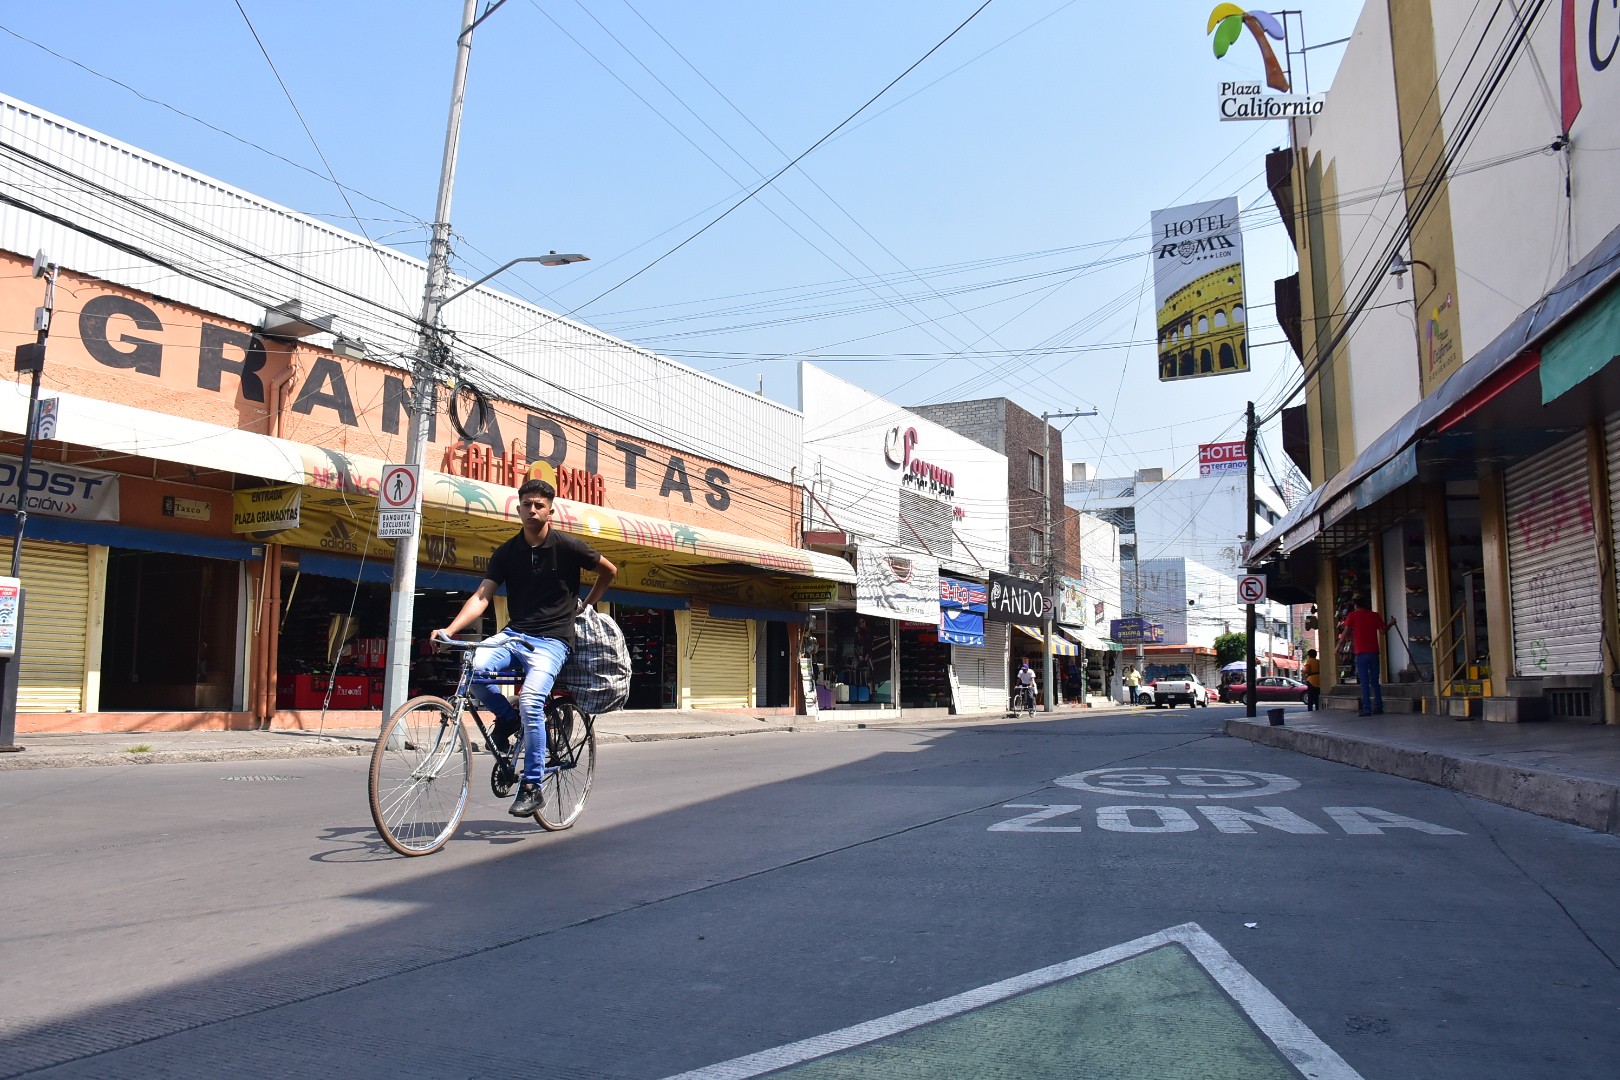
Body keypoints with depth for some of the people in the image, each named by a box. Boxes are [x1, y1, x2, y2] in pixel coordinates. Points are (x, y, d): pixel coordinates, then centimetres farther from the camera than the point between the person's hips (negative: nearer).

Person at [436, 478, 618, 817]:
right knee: (477, 666, -28)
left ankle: (532, 786, -11)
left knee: (531, 703, -25)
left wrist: (586, 605, 16)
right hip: (515, 634, 4)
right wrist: (449, 629, -18)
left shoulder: (566, 546, -4)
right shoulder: (506, 553, 5)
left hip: (552, 639, -4)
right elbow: (481, 597, -4)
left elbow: (609, 571, 11)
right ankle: (507, 717, 3)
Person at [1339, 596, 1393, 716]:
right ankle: (1378, 707, 14)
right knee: (1375, 681, 13)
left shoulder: (1352, 615, 0)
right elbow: (1382, 631, 4)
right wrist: (1390, 624, 22)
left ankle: (1367, 709, -10)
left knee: (1364, 682, -4)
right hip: (1374, 652, 3)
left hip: (1361, 653, -3)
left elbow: (1346, 633, -4)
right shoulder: (1375, 615, 8)